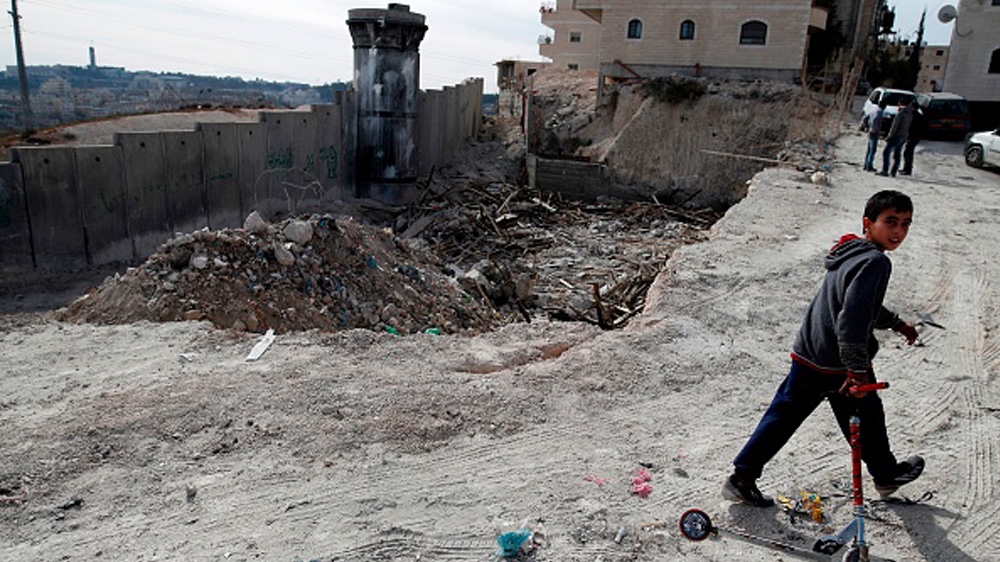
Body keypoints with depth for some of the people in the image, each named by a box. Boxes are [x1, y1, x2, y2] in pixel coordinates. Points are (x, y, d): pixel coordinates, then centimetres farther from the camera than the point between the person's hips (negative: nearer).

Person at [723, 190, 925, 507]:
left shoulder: (850, 253, 13)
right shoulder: (876, 261, -18)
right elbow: (853, 317, -29)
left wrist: (896, 324, 40)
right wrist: (858, 369, -28)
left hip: (806, 356, 8)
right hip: (839, 365, -8)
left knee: (782, 416, 10)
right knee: (867, 419, 17)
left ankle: (742, 478, 11)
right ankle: (886, 475, 43)